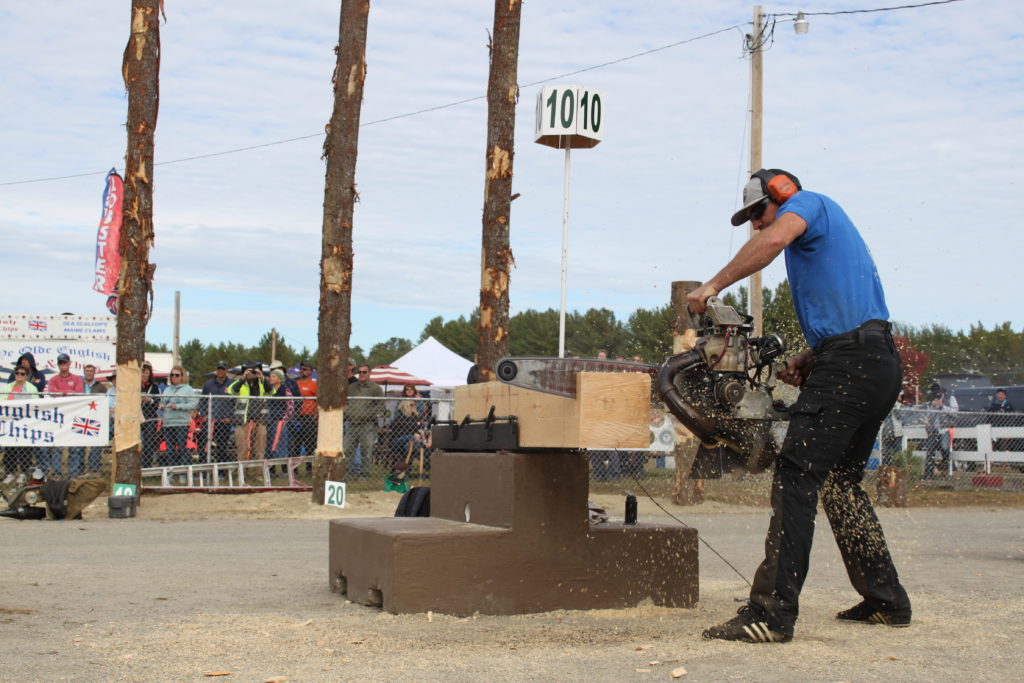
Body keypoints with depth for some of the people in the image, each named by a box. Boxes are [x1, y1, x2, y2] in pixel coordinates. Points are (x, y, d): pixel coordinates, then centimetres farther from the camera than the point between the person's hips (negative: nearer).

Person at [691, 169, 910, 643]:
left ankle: (771, 614, -18)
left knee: (796, 477, -14)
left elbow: (775, 239, -19)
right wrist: (807, 359, 12)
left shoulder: (809, 203, 5)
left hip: (848, 362, -10)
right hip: (882, 365, 10)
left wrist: (714, 285, -14)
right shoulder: (825, 240, 31)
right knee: (841, 483, 19)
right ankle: (885, 600, 24)